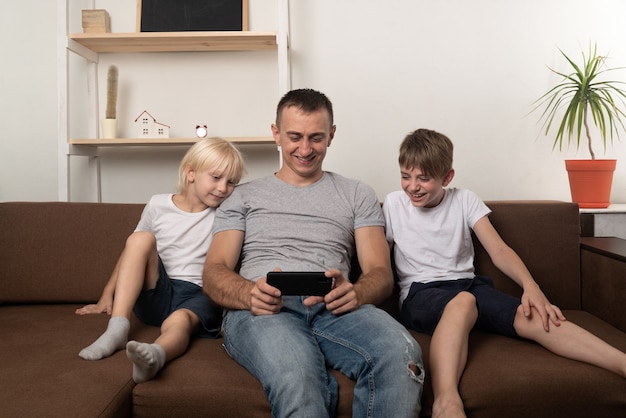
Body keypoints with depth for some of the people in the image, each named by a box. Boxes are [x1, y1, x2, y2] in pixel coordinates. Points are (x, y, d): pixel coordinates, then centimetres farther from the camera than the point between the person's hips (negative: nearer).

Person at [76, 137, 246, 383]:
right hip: (155, 296, 2)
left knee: (179, 320, -36)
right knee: (140, 239, -22)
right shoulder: (158, 206, 8)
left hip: (199, 296, -2)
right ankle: (117, 329, -32)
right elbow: (132, 251, 15)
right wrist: (107, 296, 14)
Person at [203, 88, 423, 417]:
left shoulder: (358, 195, 24)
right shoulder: (244, 197, 22)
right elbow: (214, 272, 11)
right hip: (260, 310, -2)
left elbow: (380, 272, 13)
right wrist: (249, 294, -14)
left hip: (332, 308, 2)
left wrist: (355, 292, -13)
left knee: (401, 351, -32)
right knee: (296, 372, -39)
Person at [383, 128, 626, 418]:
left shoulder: (465, 200, 9)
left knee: (531, 316, -27)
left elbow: (498, 250, 0)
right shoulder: (393, 204, 6)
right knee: (463, 302, -41)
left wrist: (530, 286, -17)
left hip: (468, 284, 3)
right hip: (420, 293, -3)